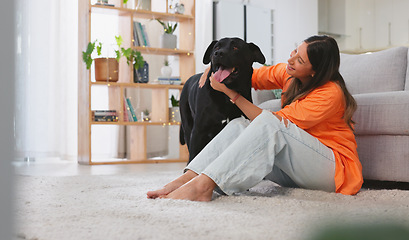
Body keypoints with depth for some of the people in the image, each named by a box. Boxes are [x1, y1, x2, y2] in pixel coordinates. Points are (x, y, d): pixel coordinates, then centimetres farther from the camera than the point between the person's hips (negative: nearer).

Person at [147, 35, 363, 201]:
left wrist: (229, 91, -19)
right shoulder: (288, 74, 3)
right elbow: (253, 77, 20)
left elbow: (272, 121, -22)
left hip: (335, 170, -7)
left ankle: (203, 185, -44)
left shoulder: (330, 93, -20)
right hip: (293, 171, 7)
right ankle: (185, 180, -31)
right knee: (239, 125, -17)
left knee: (268, 123, -33)